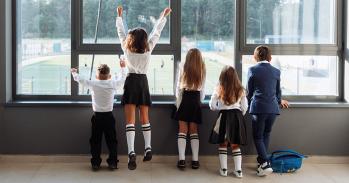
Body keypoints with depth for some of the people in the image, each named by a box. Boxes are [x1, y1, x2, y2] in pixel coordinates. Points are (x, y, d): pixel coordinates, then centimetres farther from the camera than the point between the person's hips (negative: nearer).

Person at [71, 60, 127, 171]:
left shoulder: (93, 84, -6)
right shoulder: (113, 84, -5)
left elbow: (80, 79, 6)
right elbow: (122, 78, 13)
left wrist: (74, 72, 26)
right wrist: (122, 68, 30)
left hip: (97, 117, 0)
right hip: (109, 116, 0)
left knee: (95, 140, 8)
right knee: (111, 140, 7)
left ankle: (95, 163, 7)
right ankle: (112, 162, 5)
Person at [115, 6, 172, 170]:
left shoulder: (127, 49, -1)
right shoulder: (148, 49, 1)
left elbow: (121, 32, 12)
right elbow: (156, 33, 11)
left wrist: (119, 16, 26)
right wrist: (164, 16, 23)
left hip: (131, 82, -2)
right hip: (143, 82, 2)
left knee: (130, 120, -10)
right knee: (145, 118, 14)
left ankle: (131, 152, -24)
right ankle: (148, 148, 9)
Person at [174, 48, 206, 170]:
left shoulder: (183, 68, -3)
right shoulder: (202, 71, 1)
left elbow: (179, 88, -3)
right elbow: (202, 90, 5)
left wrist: (178, 104, 5)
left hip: (185, 99, -2)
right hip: (196, 100, 2)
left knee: (183, 130, 2)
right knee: (194, 131, 8)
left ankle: (182, 159, -4)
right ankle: (195, 160, 5)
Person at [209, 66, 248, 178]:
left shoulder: (219, 89, -6)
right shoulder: (240, 90, 0)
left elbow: (212, 106, -4)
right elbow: (244, 107, 3)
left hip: (224, 116, -2)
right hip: (237, 116, 2)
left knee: (223, 144, 11)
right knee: (236, 145, 10)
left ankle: (224, 169, 11)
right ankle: (238, 170, 8)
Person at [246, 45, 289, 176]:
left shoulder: (252, 70, -2)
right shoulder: (276, 71, 7)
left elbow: (249, 91, 5)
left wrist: (249, 104, 24)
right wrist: (280, 101, 39)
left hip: (258, 108, -3)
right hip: (273, 108, 3)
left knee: (258, 137, 2)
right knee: (266, 135, 17)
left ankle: (265, 164, -13)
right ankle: (262, 161, 21)